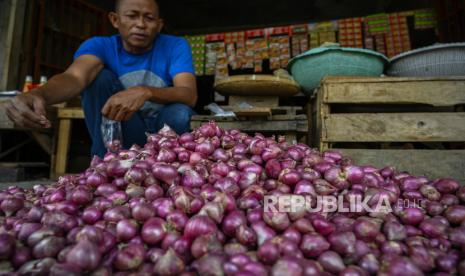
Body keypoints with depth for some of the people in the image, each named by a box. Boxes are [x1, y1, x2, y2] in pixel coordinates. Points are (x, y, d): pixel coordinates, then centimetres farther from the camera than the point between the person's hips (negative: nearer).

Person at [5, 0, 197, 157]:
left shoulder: (175, 46, -10)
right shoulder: (99, 46, -8)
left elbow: (190, 95, -27)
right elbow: (76, 77, -31)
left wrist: (146, 92, -46)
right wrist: (39, 94, -54)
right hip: (118, 134, 1)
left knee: (180, 113, -32)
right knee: (100, 76, -20)